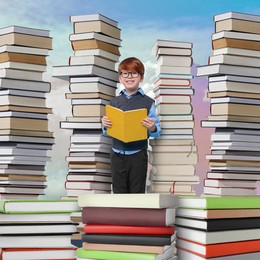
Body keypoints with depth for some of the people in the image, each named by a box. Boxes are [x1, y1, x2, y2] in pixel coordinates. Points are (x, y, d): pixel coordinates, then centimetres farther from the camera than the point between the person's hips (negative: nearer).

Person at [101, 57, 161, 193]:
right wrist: (105, 125, -10)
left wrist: (152, 128, -25)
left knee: (137, 193, 9)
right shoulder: (114, 101, 4)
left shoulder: (148, 102, -6)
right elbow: (107, 132, 11)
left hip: (138, 155, -3)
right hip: (117, 155, 3)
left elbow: (156, 132, -4)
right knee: (119, 192, 12)